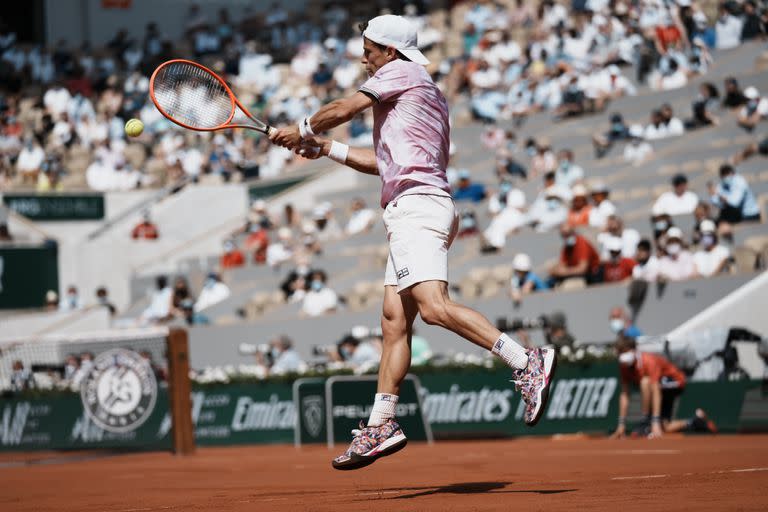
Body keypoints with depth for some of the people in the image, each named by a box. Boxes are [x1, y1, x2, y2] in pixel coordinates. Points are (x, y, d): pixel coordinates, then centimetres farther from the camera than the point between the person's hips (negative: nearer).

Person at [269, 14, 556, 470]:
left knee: (433, 304, -25)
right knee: (395, 320, 7)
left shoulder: (401, 73, 2)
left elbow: (341, 110, 4)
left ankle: (527, 362, -34)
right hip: (412, 213, 10)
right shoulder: (430, 95, 29)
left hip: (416, 205, -10)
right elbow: (385, 161, 36)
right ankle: (380, 426, 6)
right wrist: (325, 148, 34)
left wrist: (302, 131, 22)